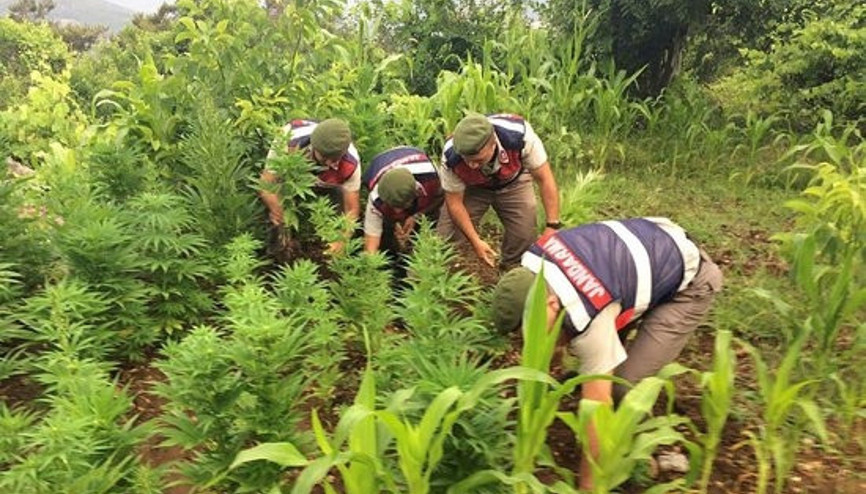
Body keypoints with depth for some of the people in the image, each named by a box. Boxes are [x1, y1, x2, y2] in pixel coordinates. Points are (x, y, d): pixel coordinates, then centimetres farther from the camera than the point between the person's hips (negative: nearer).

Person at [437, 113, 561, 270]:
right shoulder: (451, 157, -35)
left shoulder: (520, 135, -40)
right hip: (471, 188, 0)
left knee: (525, 236, -14)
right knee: (447, 237, -11)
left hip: (513, 182, 0)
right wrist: (475, 241, -23)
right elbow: (454, 202, -20)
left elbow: (545, 179, -27)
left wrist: (552, 227, -30)